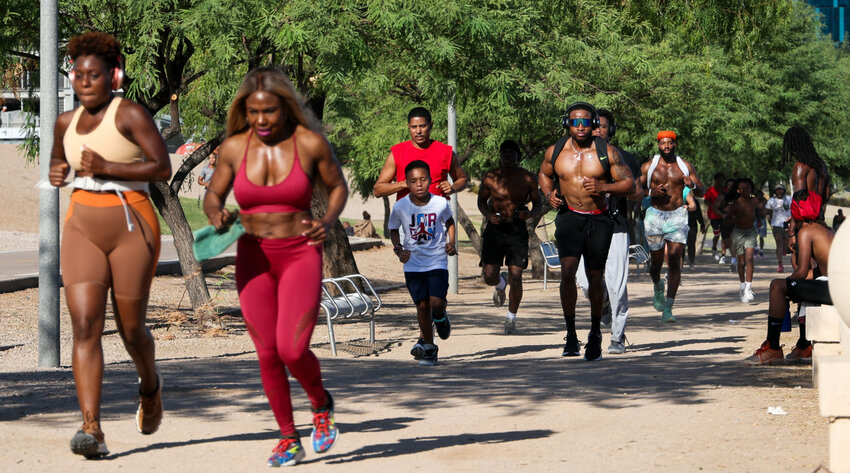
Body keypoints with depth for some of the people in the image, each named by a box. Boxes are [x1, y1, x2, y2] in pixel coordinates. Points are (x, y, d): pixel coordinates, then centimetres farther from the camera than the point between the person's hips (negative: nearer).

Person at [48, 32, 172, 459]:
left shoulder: (130, 114, -8)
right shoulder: (67, 121, 10)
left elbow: (163, 168, -15)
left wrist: (107, 168, -23)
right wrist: (56, 172, 6)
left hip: (131, 228, -4)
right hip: (82, 230, 4)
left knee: (130, 330, 6)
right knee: (85, 328, -12)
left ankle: (149, 383, 41)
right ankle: (91, 430, -20)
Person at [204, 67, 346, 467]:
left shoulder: (310, 143, -7)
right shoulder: (234, 148, -1)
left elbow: (338, 186, 7)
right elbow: (213, 195, 10)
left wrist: (328, 221, -12)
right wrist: (217, 216, -13)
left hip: (300, 255, -3)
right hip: (254, 259, 3)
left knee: (292, 350, -15)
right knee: (268, 353, 3)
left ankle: (321, 403, 17)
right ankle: (288, 439, 20)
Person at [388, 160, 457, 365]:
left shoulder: (440, 203, -9)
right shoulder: (400, 206, -9)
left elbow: (449, 222, 10)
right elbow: (394, 229, 7)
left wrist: (451, 242, -4)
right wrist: (398, 249, -9)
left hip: (437, 261, -1)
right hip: (413, 263, 1)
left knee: (436, 303, -14)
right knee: (422, 305, 2)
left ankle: (440, 316, 24)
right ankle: (429, 346, 20)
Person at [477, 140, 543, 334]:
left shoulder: (528, 179, -1)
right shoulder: (490, 178, -1)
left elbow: (538, 204, 7)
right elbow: (481, 200, 12)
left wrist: (531, 214, -16)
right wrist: (488, 215, -9)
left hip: (517, 231, -1)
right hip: (495, 229, 1)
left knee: (516, 276, -6)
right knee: (489, 276, -6)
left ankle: (511, 318, 11)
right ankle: (501, 284, 34)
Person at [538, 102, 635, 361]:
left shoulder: (607, 152, -4)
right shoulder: (555, 152, 2)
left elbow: (629, 183, -2)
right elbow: (544, 174, 21)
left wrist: (603, 187, -18)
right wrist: (549, 194, 1)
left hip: (598, 220, 0)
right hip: (569, 216, 0)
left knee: (595, 277, 8)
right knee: (567, 271, -19)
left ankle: (595, 334, 28)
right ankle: (571, 334, -10)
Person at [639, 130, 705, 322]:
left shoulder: (685, 166, 6)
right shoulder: (648, 166, 3)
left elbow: (702, 192, 10)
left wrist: (692, 185, -13)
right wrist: (652, 193, -14)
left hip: (677, 215, 0)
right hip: (655, 215, 0)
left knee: (675, 260, -13)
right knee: (656, 261, 8)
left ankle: (668, 308, -14)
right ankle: (658, 287, 45)